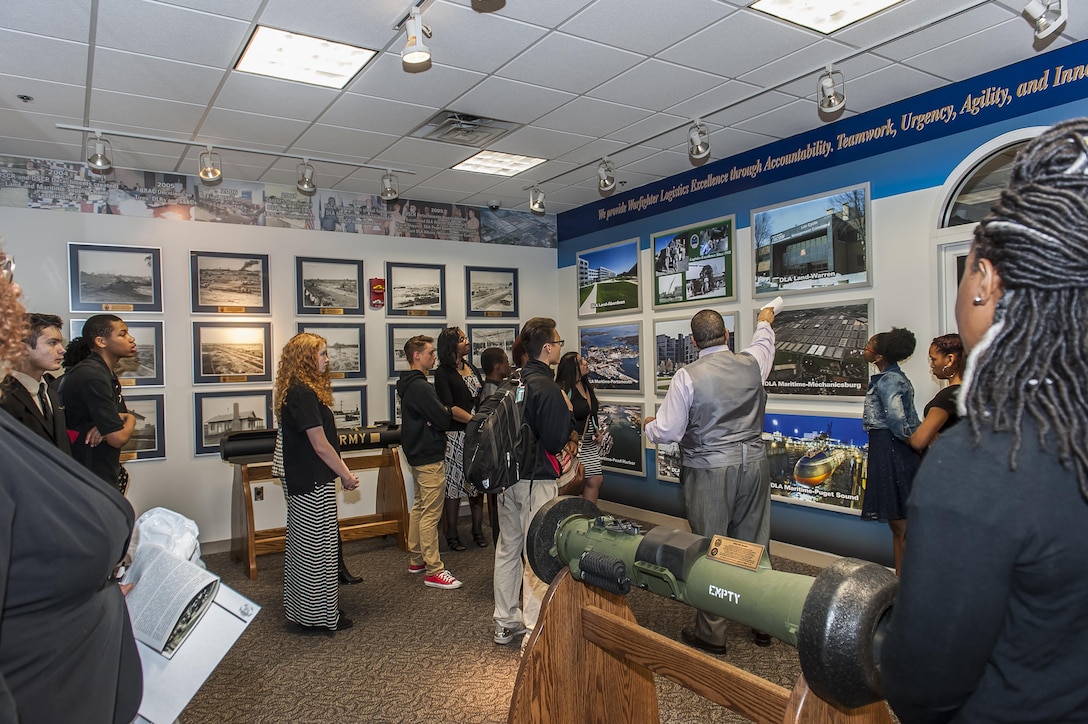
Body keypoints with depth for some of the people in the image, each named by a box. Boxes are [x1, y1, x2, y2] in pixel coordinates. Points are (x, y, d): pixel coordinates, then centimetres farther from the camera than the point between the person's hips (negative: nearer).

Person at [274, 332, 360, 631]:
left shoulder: (296, 391, 12)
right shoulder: (304, 393, -20)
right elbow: (320, 445, -20)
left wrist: (342, 472, 10)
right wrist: (346, 475, -9)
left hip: (301, 480, 10)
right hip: (313, 483, -10)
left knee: (302, 544, 17)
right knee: (318, 546, 0)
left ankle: (300, 606, 30)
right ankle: (321, 614, 11)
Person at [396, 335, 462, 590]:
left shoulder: (409, 385, 12)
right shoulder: (420, 387, -20)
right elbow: (443, 420, -21)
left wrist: (441, 414, -1)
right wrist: (447, 413, -1)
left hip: (417, 453, 11)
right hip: (430, 457, -11)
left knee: (419, 506, 19)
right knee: (430, 513, -7)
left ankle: (416, 559, 30)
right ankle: (434, 571, -2)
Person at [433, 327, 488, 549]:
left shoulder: (471, 366, 14)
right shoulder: (443, 373, -6)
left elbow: (482, 396, 16)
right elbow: (450, 408, -13)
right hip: (457, 434, -6)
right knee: (454, 484, 2)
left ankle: (477, 530, 21)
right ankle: (451, 534, 15)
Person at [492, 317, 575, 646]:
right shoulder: (547, 388, -19)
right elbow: (556, 441, -19)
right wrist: (568, 412, -4)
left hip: (508, 477, 8)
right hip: (537, 480, -8)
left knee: (507, 548, 16)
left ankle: (505, 623, 29)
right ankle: (535, 629, 8)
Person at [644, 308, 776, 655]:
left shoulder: (687, 376, -13)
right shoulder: (751, 363, 0)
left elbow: (667, 432, -10)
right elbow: (763, 344, 26)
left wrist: (649, 425, 13)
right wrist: (764, 322, 47)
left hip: (709, 472, -5)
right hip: (754, 465, 5)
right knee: (755, 545, 15)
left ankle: (711, 633, 16)